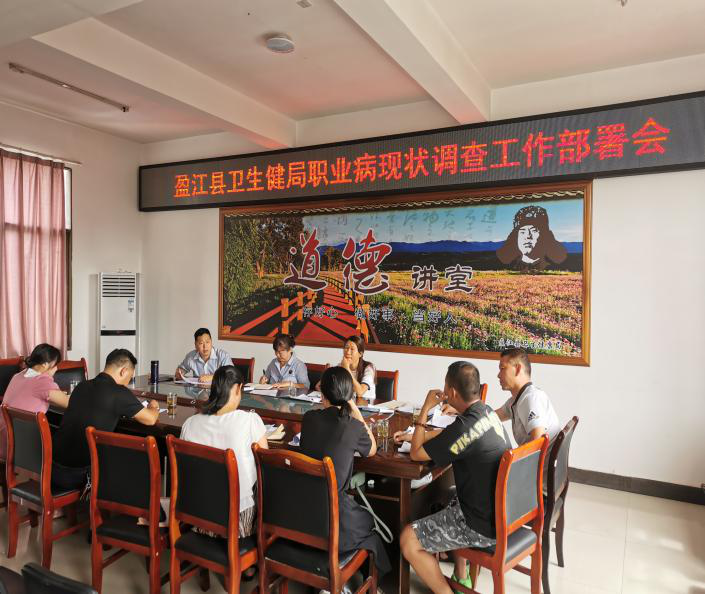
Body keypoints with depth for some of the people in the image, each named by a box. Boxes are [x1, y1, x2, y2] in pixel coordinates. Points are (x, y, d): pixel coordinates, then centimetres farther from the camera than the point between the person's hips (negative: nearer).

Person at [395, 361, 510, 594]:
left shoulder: (464, 427, -28)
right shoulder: (487, 412, 0)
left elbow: (416, 454, -13)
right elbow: (446, 434, 20)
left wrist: (425, 409, -8)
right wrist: (412, 435, 21)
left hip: (485, 525, -9)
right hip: (503, 510, 9)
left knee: (408, 539, -2)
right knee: (451, 502, 34)